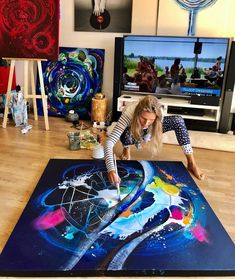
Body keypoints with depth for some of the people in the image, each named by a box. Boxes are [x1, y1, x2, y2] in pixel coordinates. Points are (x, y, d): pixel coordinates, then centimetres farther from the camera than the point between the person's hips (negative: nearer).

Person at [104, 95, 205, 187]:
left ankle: (191, 163, -15)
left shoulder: (158, 112, -37)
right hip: (133, 132, -1)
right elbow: (109, 141, -49)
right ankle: (126, 148, -1)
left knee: (178, 120, -25)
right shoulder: (129, 113, -43)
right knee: (125, 135, -40)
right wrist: (111, 169, -61)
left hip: (148, 132, 2)